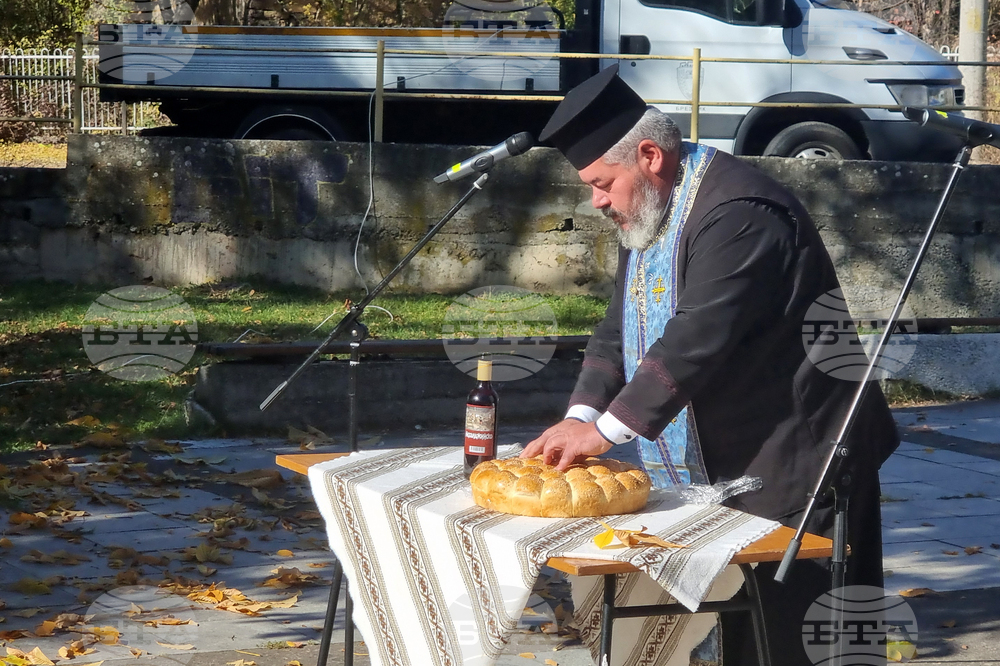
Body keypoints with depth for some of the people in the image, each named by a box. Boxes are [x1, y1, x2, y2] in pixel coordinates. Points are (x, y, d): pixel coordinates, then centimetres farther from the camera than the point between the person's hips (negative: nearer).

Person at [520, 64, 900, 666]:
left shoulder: (738, 212, -22)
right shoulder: (649, 213, 12)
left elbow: (699, 339, -29)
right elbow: (619, 332, 11)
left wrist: (609, 429, -26)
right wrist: (582, 414, -6)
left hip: (793, 470, -10)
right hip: (729, 471, 10)